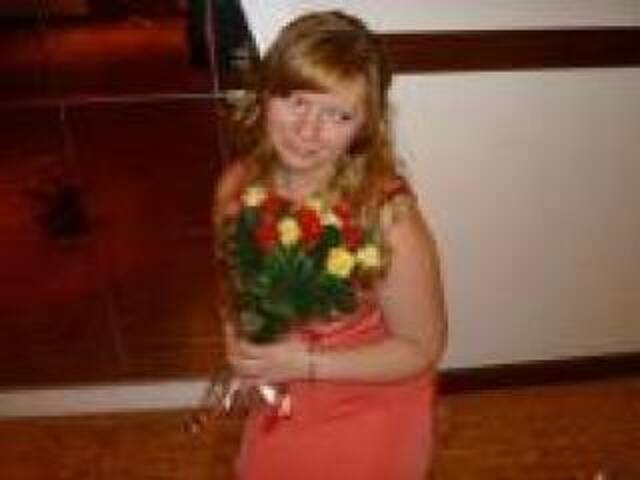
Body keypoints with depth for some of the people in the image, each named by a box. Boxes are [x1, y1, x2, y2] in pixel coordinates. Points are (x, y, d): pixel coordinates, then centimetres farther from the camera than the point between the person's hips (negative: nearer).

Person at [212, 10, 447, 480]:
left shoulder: (388, 217, -33)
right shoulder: (238, 186, -17)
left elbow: (422, 349, -20)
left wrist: (307, 363, -25)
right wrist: (241, 343, -12)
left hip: (370, 410, -4)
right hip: (279, 399, 5)